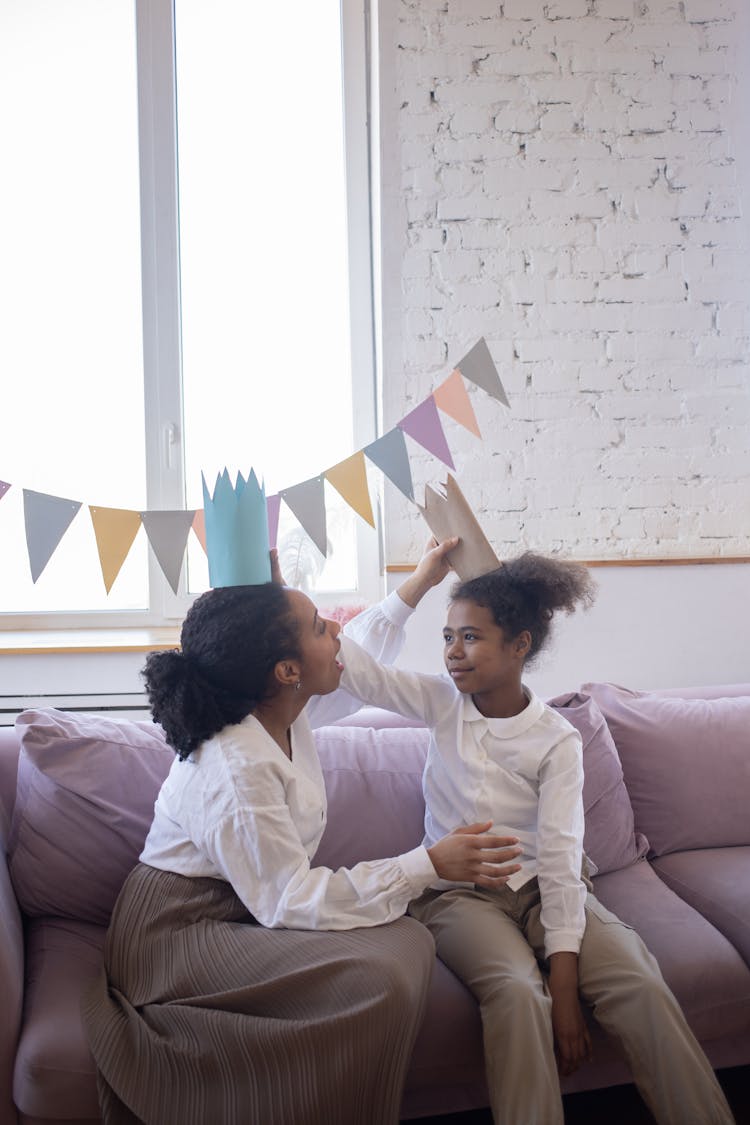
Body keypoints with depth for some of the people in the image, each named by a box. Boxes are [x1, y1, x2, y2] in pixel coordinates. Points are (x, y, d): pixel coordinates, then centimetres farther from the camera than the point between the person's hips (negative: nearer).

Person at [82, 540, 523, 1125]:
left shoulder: (288, 711, -2)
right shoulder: (234, 770, -28)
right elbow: (289, 900, -26)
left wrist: (419, 582, 20)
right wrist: (429, 864, -28)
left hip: (251, 909, 9)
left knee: (408, 941, -9)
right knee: (373, 981, -26)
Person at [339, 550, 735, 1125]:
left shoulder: (557, 739, -7)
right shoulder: (443, 701, 1)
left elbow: (560, 857, -13)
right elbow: (359, 670, -7)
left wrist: (565, 981, -21)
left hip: (540, 885, 0)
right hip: (458, 891, 0)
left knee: (641, 987, -25)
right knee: (517, 992, -32)